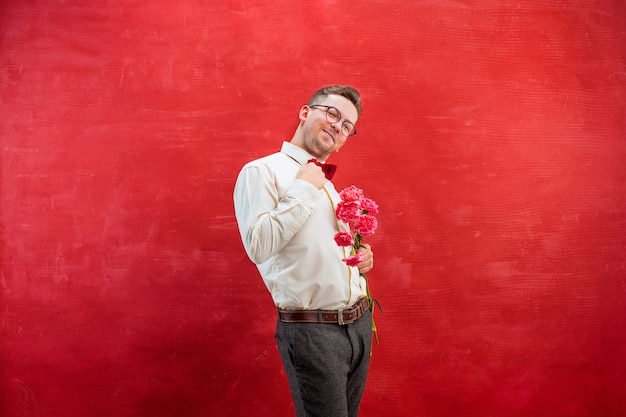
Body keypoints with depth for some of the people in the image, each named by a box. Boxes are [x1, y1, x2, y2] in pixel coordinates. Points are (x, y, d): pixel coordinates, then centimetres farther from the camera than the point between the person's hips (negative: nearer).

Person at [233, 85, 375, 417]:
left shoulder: (328, 184, 17)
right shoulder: (262, 171, -7)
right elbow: (259, 246, -22)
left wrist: (363, 257, 7)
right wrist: (304, 189, -15)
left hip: (360, 324, 8)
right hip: (311, 330, -8)